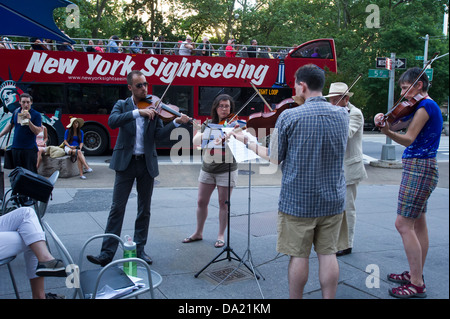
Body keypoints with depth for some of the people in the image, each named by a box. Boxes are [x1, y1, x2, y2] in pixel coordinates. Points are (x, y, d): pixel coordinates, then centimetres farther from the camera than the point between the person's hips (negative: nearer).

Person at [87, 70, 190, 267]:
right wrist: (138, 112, -28)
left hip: (147, 163, 2)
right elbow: (112, 122, -18)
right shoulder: (122, 105, 3)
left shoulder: (153, 107, 6)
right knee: (117, 208, -2)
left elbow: (159, 134, -5)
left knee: (144, 210, 9)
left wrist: (176, 122, -20)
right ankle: (107, 253, 2)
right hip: (126, 162, -2)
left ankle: (139, 249, 21)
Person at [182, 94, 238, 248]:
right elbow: (195, 141, -9)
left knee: (223, 203, 3)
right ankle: (198, 233, 24)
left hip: (226, 170, -3)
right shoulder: (208, 124, 4)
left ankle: (221, 235, 17)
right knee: (201, 201, 9)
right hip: (207, 169, 4)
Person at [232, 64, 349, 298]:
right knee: (328, 254, 11)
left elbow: (274, 158, -7)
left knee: (299, 255, 8)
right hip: (333, 200, 4)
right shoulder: (342, 115, 0)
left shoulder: (289, 117, -14)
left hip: (297, 201, -3)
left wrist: (247, 142, 9)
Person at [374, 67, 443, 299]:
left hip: (419, 168, -11)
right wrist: (384, 120, -12)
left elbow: (408, 139, -18)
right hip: (421, 168, 11)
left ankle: (417, 284, -5)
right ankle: (416, 273, 25)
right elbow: (396, 124, 8)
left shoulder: (426, 105, -14)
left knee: (404, 224, -10)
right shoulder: (421, 107, 16)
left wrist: (387, 131, -31)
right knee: (418, 223, 15)